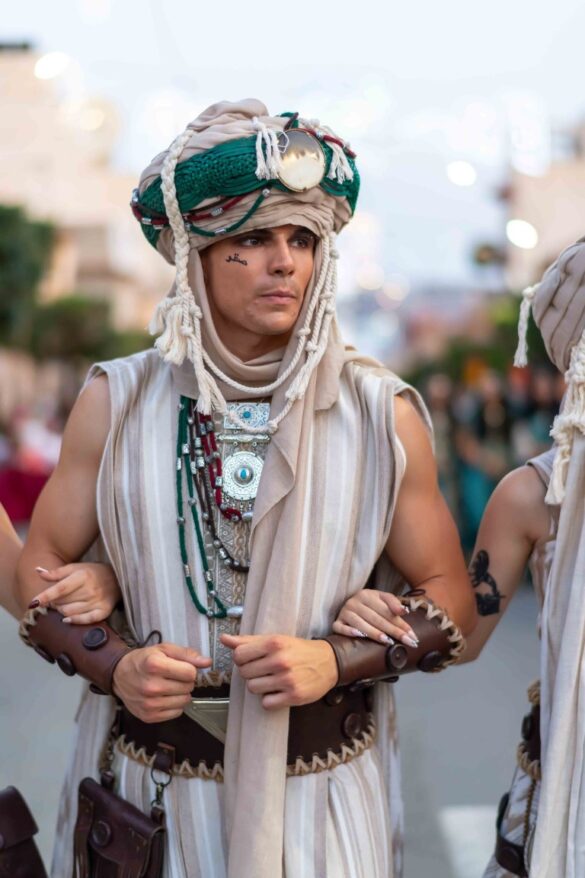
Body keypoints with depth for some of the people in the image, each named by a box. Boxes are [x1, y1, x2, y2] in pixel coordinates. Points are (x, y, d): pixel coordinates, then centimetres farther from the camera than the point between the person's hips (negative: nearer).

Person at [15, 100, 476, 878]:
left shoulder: (383, 414, -6)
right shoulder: (117, 403, -5)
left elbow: (452, 602, -1)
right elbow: (38, 568, 2)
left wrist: (338, 660, -17)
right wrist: (111, 663, -16)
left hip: (321, 786, 0)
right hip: (146, 779, 1)